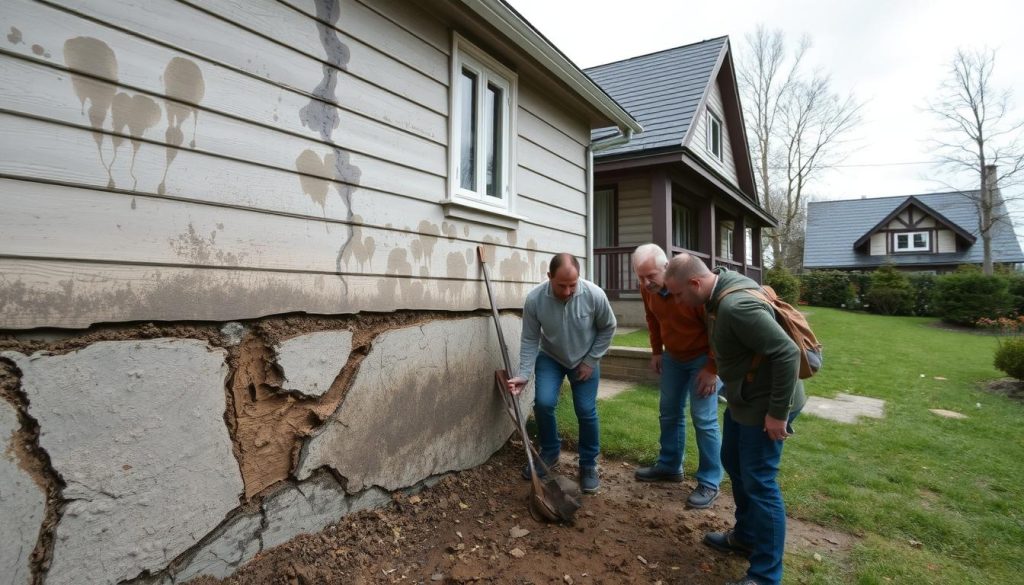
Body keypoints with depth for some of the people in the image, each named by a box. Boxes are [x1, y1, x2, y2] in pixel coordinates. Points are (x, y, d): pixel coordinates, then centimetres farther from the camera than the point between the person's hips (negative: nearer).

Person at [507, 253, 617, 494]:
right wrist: (524, 374, -24)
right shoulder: (534, 299, -27)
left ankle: (589, 464, 17)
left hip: (585, 360, 0)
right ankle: (549, 452, 13)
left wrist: (591, 360, -10)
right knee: (543, 403, -14)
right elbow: (530, 340, -16)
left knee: (586, 411, -4)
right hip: (550, 358, 1)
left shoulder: (594, 295, -28)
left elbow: (608, 328, -10)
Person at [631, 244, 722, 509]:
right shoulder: (648, 288, -11)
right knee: (669, 412, 15)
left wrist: (712, 369, -20)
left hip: (703, 357, -7)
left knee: (703, 419, -5)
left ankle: (709, 483, 8)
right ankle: (669, 466, 31)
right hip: (673, 357, 7)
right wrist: (657, 351, 10)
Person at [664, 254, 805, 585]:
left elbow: (787, 353, -31)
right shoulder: (724, 287, 0)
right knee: (733, 464, 22)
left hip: (764, 403, -10)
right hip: (743, 399, 10)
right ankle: (746, 536, 42)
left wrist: (778, 412, -24)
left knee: (759, 483, 0)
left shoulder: (736, 306, -31)